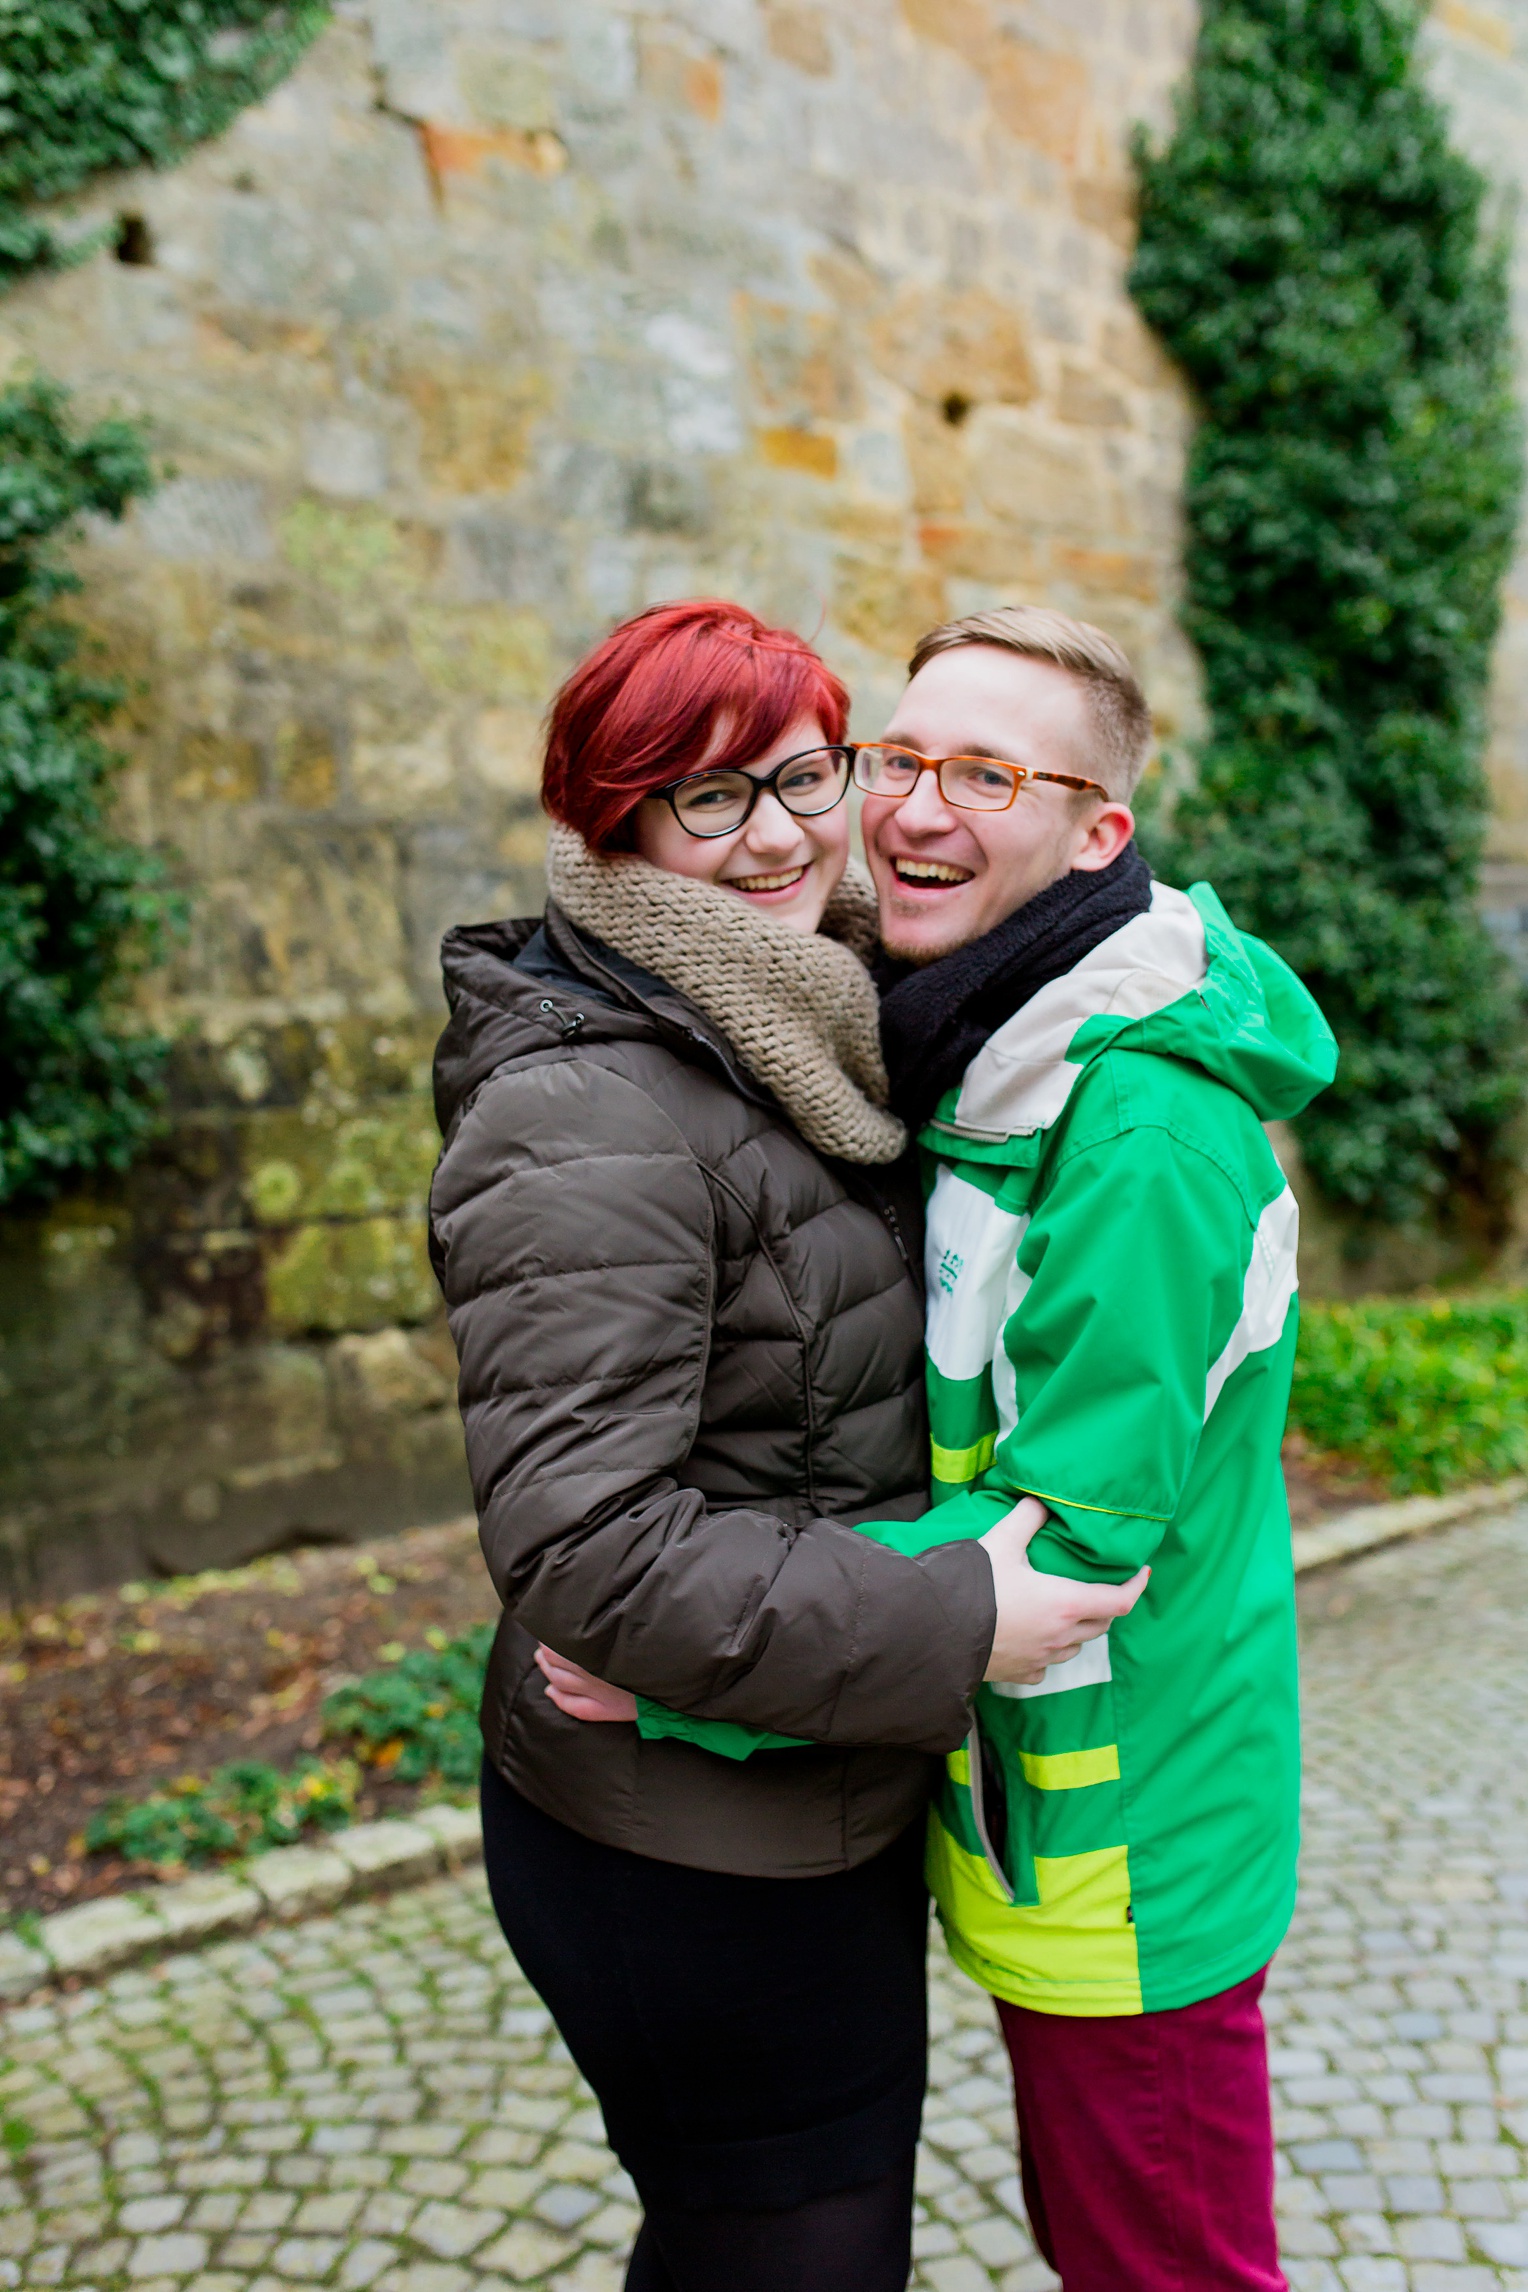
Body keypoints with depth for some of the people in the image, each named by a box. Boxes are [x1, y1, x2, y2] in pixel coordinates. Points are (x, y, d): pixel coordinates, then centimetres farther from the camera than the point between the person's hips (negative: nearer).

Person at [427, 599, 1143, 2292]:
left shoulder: (806, 1048, 6)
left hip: (840, 1800, 9)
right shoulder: (588, 1116, -25)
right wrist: (955, 1626, -25)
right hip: (690, 1862, -9)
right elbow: (580, 1543, -30)